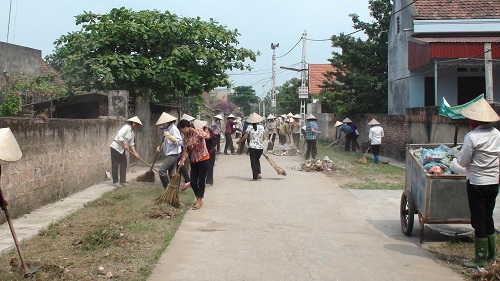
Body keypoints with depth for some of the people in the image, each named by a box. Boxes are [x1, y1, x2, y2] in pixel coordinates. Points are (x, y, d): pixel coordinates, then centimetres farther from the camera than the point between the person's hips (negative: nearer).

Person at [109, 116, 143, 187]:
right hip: (116, 148, -9)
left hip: (122, 150, 9)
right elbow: (119, 136, -29)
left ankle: (123, 181, 17)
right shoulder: (126, 127, -18)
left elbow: (131, 144, 11)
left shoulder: (133, 132, 8)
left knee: (123, 165, 9)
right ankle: (115, 182, 7)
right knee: (115, 165, -1)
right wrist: (124, 145, -20)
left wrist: (135, 153, 4)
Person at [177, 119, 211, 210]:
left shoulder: (198, 131, -12)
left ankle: (199, 201, 11)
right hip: (194, 161, 6)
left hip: (203, 160, -6)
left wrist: (195, 132, -34)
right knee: (193, 182, 5)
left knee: (201, 181, -1)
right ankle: (199, 199, 25)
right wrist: (182, 161, -7)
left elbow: (207, 136, -31)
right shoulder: (186, 137, 5)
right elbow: (186, 150, 5)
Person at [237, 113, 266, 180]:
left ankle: (255, 176, 3)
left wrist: (239, 141, 10)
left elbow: (245, 137, -5)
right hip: (260, 147, 3)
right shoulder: (261, 127, 1)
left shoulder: (249, 127, -5)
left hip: (252, 147, -3)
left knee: (253, 162, 5)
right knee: (257, 160, 22)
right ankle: (259, 173, 8)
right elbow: (264, 137, 2)